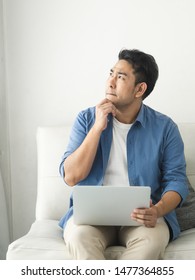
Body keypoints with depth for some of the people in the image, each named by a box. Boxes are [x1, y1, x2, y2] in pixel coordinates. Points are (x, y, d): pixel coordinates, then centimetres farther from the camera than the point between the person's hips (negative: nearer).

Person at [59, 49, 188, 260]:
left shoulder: (164, 127, 2)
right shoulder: (87, 119, 4)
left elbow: (176, 180, -1)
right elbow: (71, 177, -5)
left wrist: (158, 211, -23)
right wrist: (98, 128, -12)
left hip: (141, 217, 0)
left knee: (153, 239, -34)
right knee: (79, 234, -33)